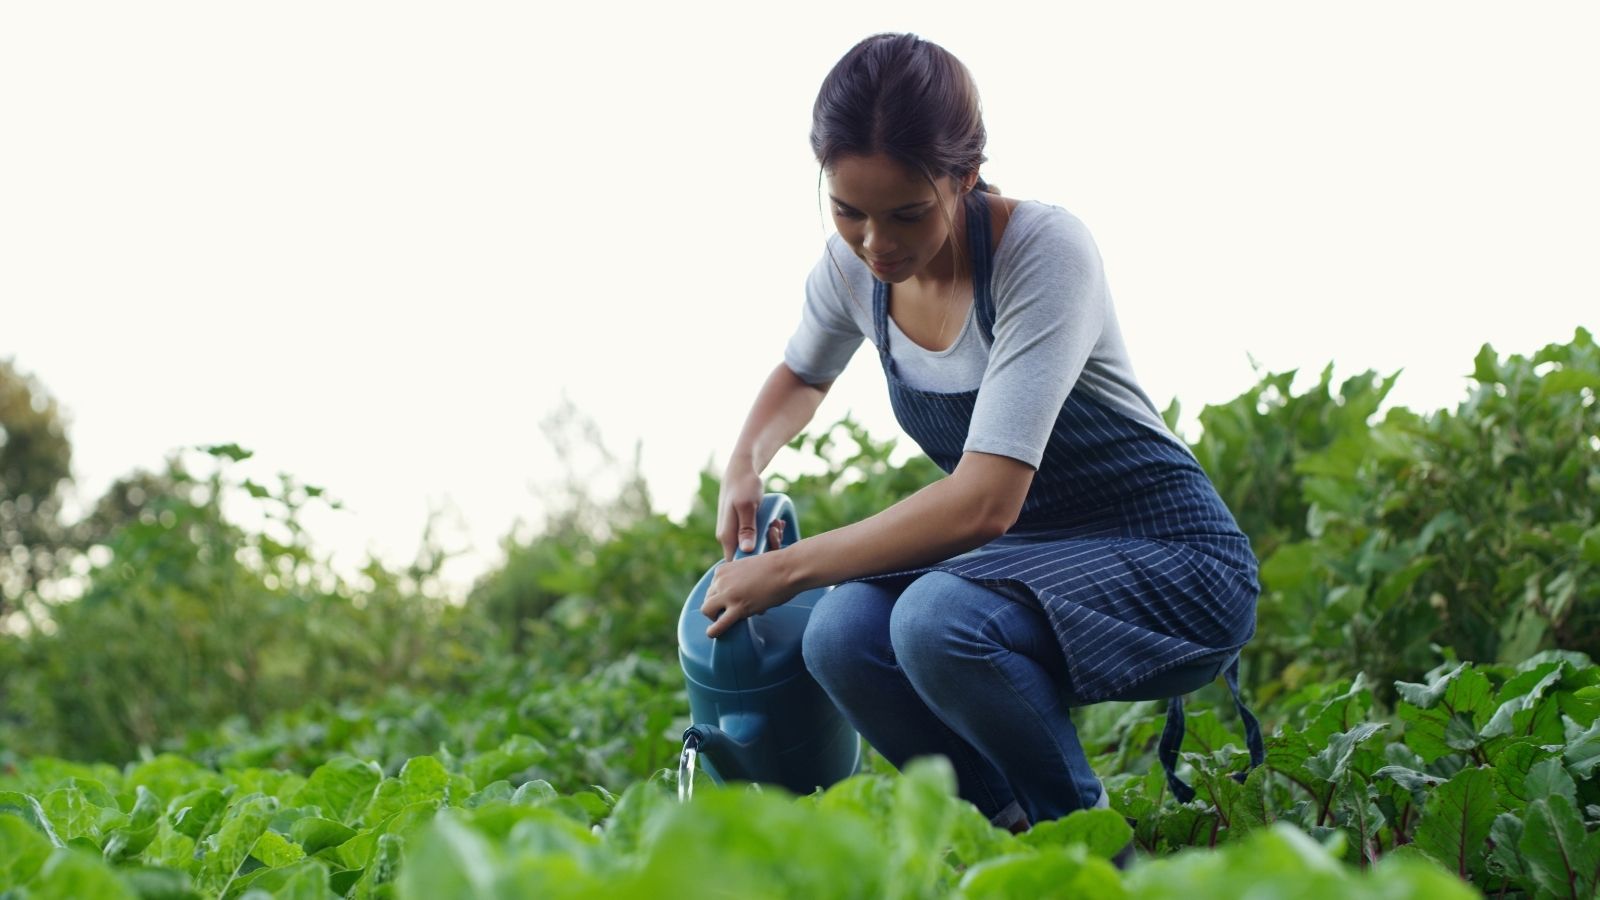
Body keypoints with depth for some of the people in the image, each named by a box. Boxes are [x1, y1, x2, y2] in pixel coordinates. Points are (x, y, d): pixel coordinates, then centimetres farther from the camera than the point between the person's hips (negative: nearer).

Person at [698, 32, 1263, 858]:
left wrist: (786, 569, -25)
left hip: (1175, 569, -6)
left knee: (938, 621, -34)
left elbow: (986, 501, -32)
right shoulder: (853, 267, -4)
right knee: (842, 636, -24)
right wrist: (745, 465, 1)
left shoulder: (1044, 250, -24)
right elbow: (802, 373, 22)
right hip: (1031, 562, 6)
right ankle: (1020, 833, 0)